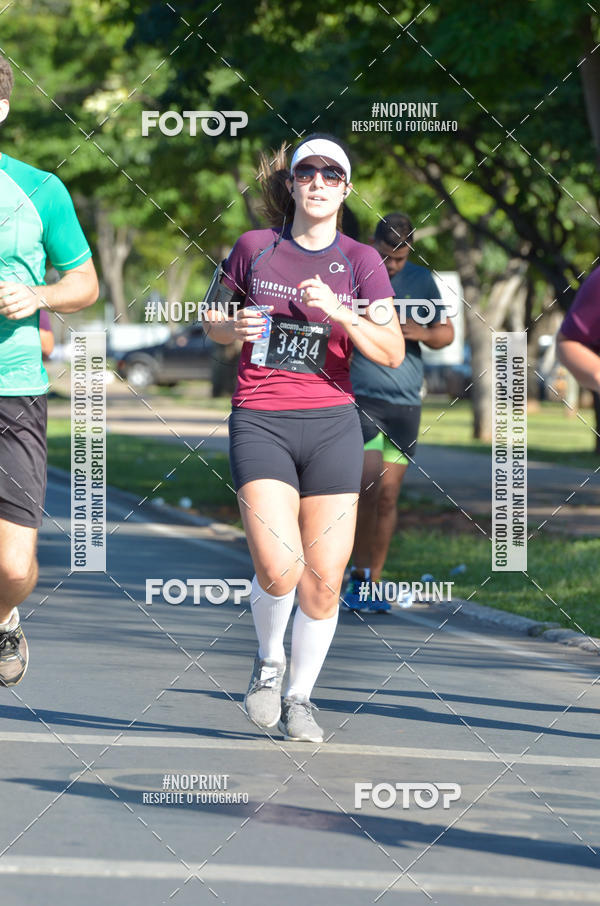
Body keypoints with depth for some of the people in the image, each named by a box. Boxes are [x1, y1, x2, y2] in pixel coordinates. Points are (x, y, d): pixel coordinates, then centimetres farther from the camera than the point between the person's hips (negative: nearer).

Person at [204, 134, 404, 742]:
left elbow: (392, 353, -2)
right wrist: (236, 327, -7)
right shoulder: (255, 248, 4)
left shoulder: (360, 261, 5)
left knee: (324, 580, 0)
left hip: (331, 423, 1)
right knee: (278, 570, -17)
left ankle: (300, 696, 20)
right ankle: (269, 660, 13)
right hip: (260, 422, -1)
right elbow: (214, 324, 16)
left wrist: (339, 312, -16)